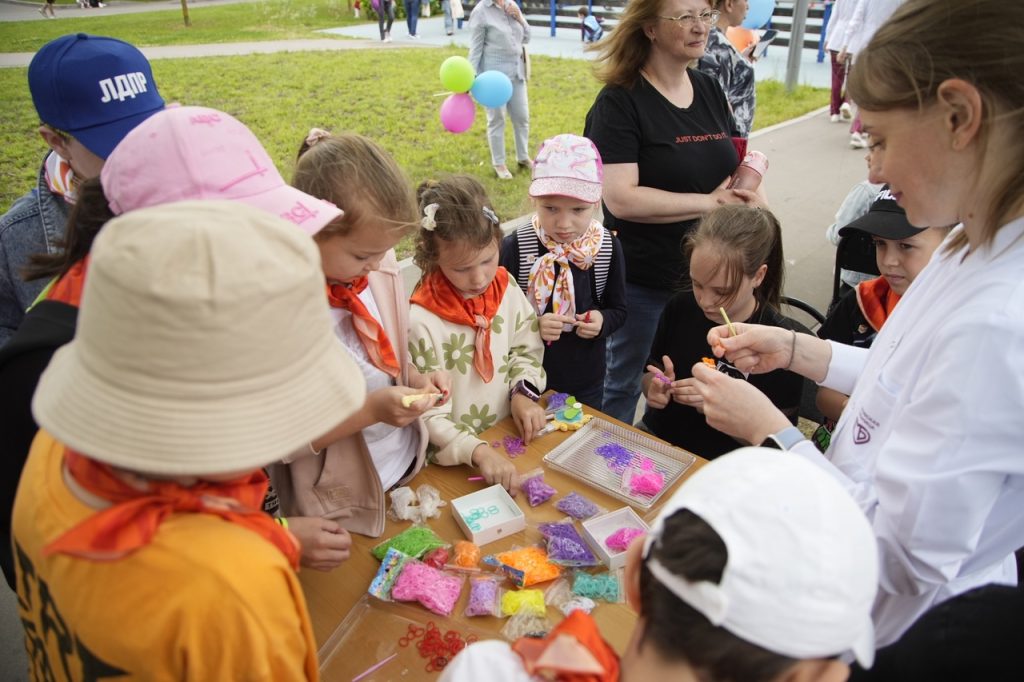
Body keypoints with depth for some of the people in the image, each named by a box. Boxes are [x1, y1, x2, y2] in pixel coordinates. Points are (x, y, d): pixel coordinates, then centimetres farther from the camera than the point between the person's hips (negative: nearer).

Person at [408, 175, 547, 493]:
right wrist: (477, 451, -29)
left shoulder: (505, 287, -3)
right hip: (453, 460, -5)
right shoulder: (421, 322, -20)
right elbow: (428, 415, -17)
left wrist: (523, 392, -6)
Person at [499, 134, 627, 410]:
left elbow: (618, 309, 2)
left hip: (587, 379, 2)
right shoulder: (514, 248, -18)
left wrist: (603, 321, -19)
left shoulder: (608, 247, -10)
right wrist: (532, 326, -28)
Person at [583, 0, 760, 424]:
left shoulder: (710, 91, 7)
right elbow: (620, 198, -24)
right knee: (622, 385, 12)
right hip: (641, 281, -6)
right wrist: (710, 202, -17)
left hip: (706, 275, 6)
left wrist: (745, 188, -5)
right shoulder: (620, 102, -13)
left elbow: (728, 172, 18)